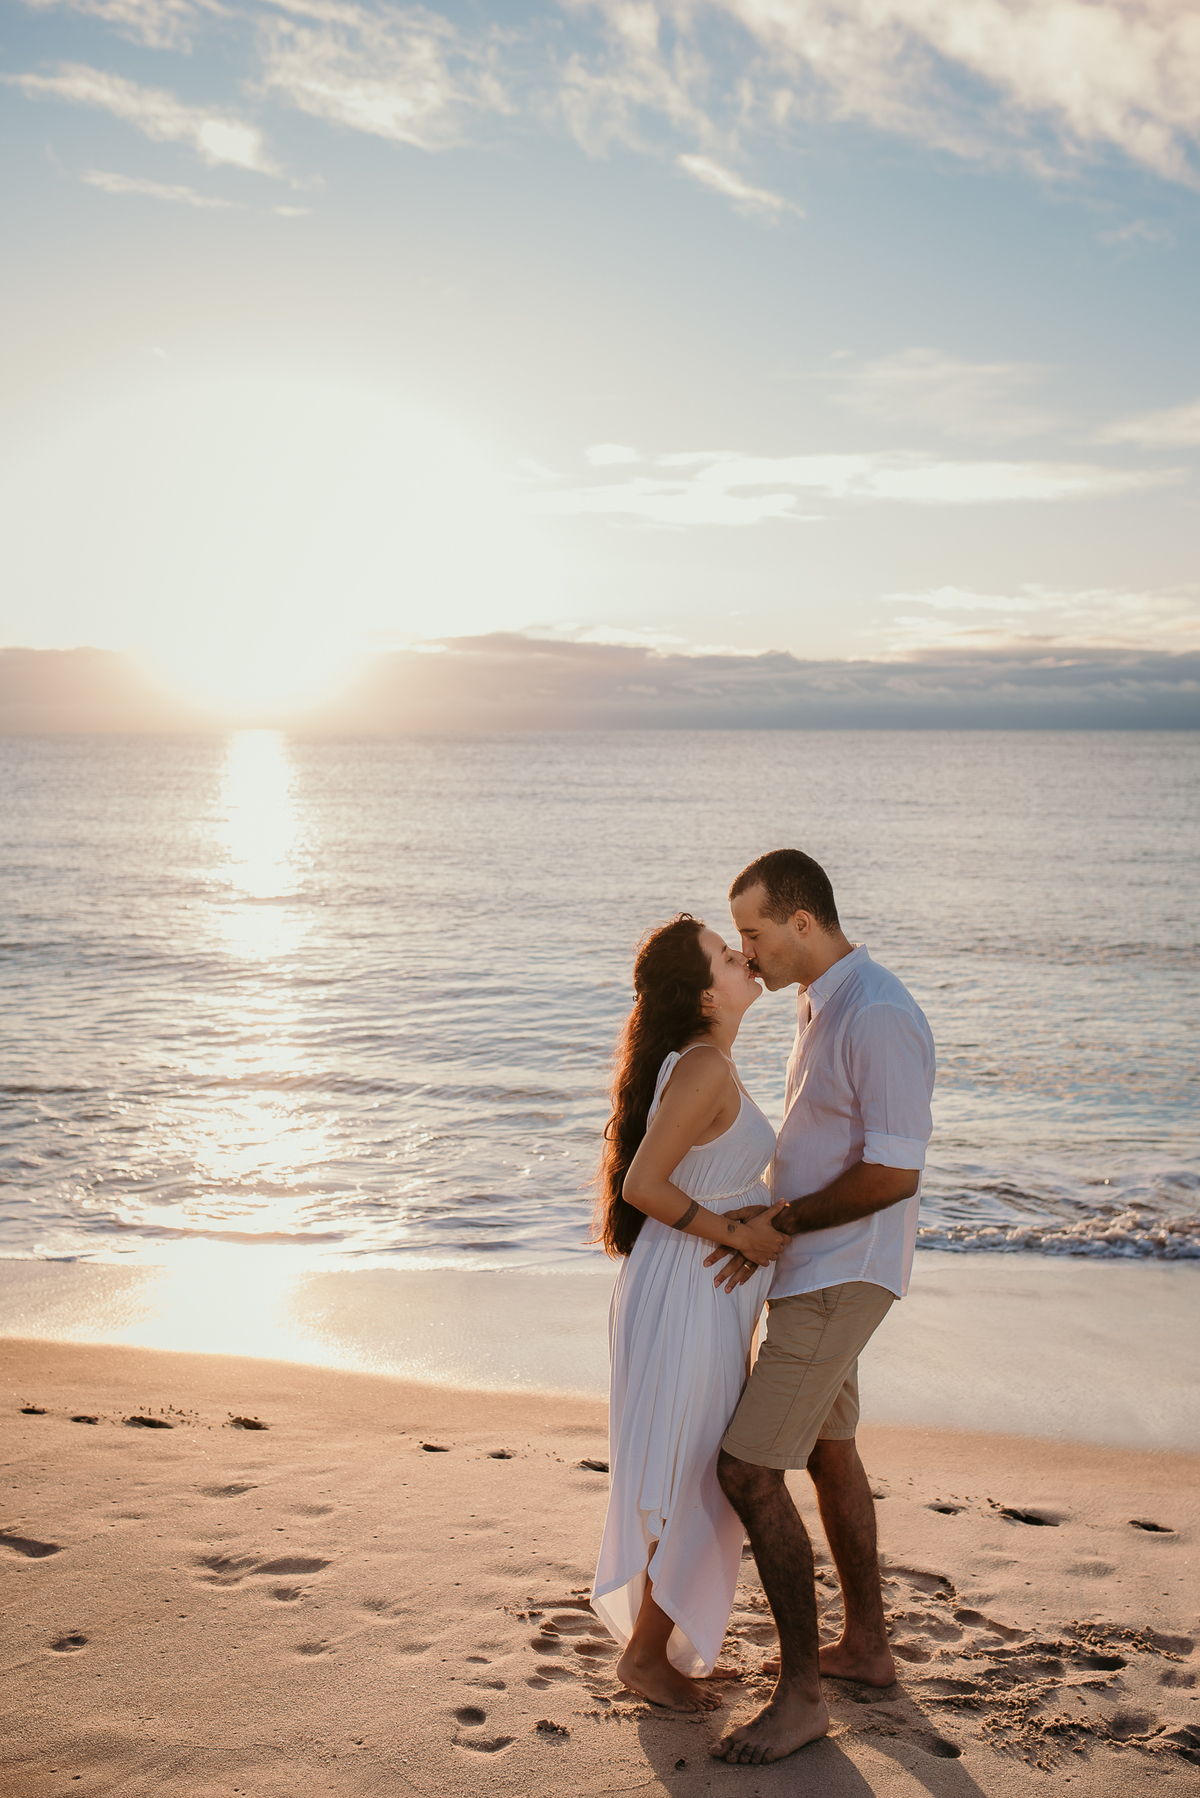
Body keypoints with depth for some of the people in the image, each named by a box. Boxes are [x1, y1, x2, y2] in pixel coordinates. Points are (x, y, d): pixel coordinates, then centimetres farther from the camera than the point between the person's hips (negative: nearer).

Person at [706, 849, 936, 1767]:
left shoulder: (879, 1017, -24)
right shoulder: (823, 1004, 9)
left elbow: (894, 1175, -25)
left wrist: (777, 1223, -16)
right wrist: (767, 1229, 4)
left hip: (840, 1278, -11)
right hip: (810, 1270, 11)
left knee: (748, 1470, -11)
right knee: (827, 1447, 22)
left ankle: (800, 1696, 1)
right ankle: (866, 1644, 37)